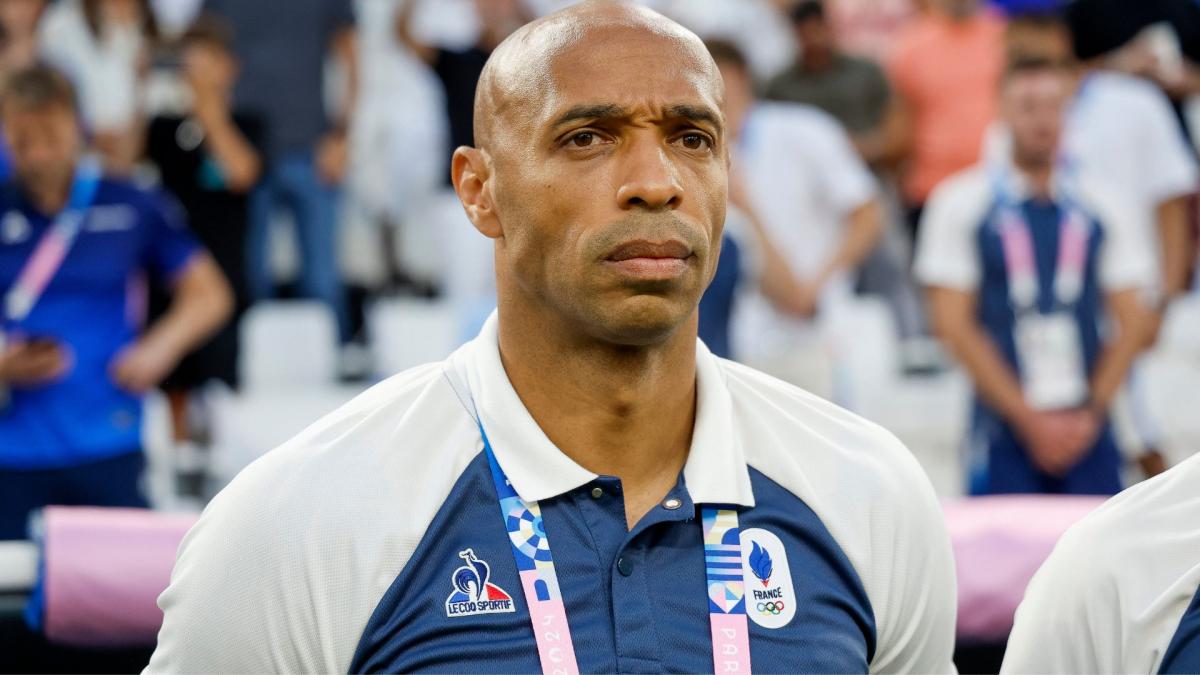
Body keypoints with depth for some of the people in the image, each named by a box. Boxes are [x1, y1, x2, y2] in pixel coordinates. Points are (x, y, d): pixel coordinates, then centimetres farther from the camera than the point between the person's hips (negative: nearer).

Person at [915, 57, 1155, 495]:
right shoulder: (961, 203, 1)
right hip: (1005, 427, -3)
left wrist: (1092, 412, -4)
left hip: (1088, 427, 3)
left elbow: (1130, 323, 10)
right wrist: (1029, 418, -8)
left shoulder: (1103, 205, 10)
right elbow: (955, 326, -3)